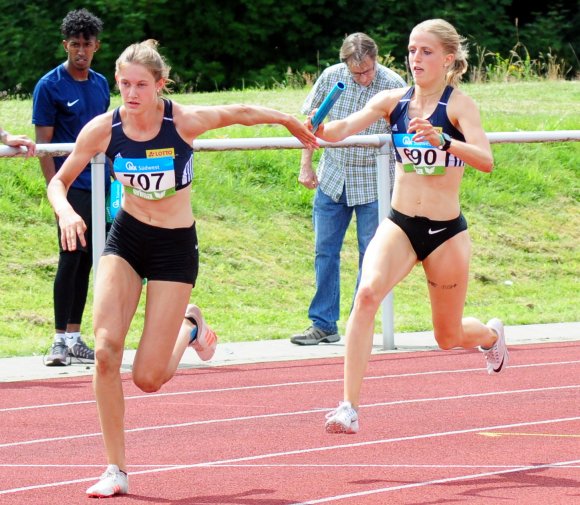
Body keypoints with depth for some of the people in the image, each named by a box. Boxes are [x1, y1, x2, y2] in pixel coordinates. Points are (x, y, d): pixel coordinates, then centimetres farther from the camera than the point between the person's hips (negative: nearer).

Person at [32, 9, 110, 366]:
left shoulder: (101, 84, 13)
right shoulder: (50, 86, -6)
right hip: (71, 186, -6)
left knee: (87, 261, 8)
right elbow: (44, 142, -8)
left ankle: (75, 337, 13)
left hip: (98, 186, 6)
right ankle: (60, 340, -5)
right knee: (71, 258, -9)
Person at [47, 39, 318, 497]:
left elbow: (239, 112, 1)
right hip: (125, 240, 2)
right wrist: (66, 213, -24)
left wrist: (289, 121, 17)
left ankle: (189, 326, 27)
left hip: (175, 246, -2)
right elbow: (60, 181, -2)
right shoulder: (104, 128, -13)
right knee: (105, 352, -18)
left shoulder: (185, 121, -19)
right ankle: (116, 471, -5)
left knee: (148, 379, -8)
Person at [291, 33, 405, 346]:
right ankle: (323, 324, 13)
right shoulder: (331, 78, -6)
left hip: (374, 185, -3)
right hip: (332, 179, 3)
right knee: (325, 252, 5)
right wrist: (305, 166, 4)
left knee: (370, 255, 2)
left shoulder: (393, 86, -13)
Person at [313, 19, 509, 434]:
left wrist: (442, 140, -43)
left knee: (450, 337, 14)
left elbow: (486, 160, -26)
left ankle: (492, 334, 53)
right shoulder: (393, 101, 0)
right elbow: (343, 129, -14)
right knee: (368, 293, -28)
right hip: (399, 226, 2)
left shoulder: (459, 105, -11)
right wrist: (318, 130, -37)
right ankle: (350, 405, -29)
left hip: (446, 232, -2)